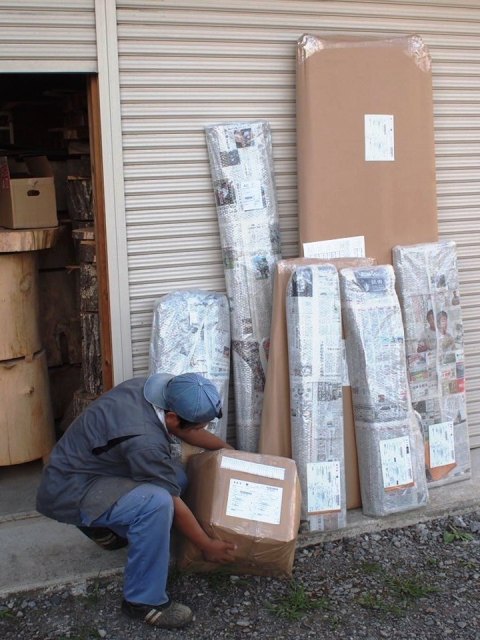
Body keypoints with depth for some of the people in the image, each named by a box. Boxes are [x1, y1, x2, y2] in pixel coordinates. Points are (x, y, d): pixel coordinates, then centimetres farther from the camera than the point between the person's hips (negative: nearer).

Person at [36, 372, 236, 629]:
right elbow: (172, 504, -20)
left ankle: (105, 527, 23)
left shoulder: (154, 388, -8)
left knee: (174, 475, 9)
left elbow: (188, 431, 13)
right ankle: (143, 601, -13)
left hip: (83, 466, 10)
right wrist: (207, 546, -7)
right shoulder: (144, 440, -33)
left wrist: (228, 449, 21)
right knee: (157, 501, -30)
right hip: (67, 492, -10)